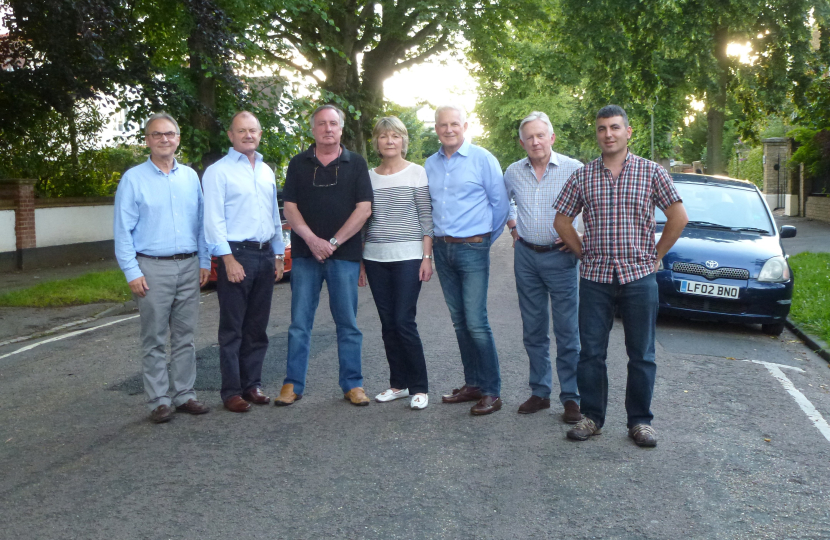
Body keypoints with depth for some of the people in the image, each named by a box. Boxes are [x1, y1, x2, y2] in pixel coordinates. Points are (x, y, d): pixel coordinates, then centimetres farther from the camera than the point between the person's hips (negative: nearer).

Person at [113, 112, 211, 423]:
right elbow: (123, 230, -3)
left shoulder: (190, 176, 11)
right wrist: (132, 272, -9)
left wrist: (204, 262, 8)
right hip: (152, 267, -3)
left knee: (185, 336, 9)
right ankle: (159, 401, 9)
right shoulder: (134, 179, 0)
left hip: (188, 266, 4)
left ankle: (184, 395, 17)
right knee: (154, 339, 1)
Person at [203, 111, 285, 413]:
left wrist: (279, 255, 16)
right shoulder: (218, 172, -3)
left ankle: (252, 384, 20)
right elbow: (214, 221, -10)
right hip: (236, 255, -6)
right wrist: (229, 259, -16)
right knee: (233, 330, -1)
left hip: (265, 255, 6)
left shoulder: (267, 172, 17)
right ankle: (231, 392, 6)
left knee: (257, 328, 11)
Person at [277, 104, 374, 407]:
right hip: (305, 254, 1)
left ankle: (352, 384, 13)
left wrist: (333, 242, -10)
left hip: (345, 255, -1)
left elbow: (364, 209, -2)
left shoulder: (356, 164, 6)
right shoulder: (298, 164, 9)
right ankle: (293, 384, 12)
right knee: (300, 323, 3)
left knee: (347, 323, 5)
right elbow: (290, 207, 3)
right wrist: (312, 239, -12)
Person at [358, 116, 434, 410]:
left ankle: (419, 387, 4)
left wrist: (427, 257, -8)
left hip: (408, 257, -4)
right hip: (375, 258, 4)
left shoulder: (417, 173, 1)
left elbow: (426, 218, -1)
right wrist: (360, 260, 11)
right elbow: (364, 220, 14)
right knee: (388, 324, 7)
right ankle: (398, 383, 19)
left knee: (404, 322, -9)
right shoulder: (369, 176, 11)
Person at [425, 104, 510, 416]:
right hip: (442, 249, 6)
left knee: (476, 323, -10)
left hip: (472, 249, -6)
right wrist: (435, 239, 15)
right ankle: (472, 384, 20)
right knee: (459, 321, 11)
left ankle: (491, 392, -1)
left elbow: (500, 202, -1)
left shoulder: (482, 159, -4)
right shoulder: (430, 164, 12)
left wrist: (487, 239, 5)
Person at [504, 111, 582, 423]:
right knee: (533, 331, 10)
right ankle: (540, 392, 21)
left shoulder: (573, 169, -6)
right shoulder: (513, 173, 6)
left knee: (567, 332, -1)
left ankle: (571, 398, 8)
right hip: (526, 257, 4)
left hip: (560, 257, -4)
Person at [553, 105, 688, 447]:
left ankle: (640, 421, 18)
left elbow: (679, 218, 4)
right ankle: (592, 416, 19)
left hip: (639, 277, -1)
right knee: (591, 352, 5)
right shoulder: (582, 176, 5)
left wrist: (655, 256, 3)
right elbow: (562, 220, 12)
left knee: (641, 355, 6)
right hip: (595, 277, 1)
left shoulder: (651, 172, 1)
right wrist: (584, 254, 7)